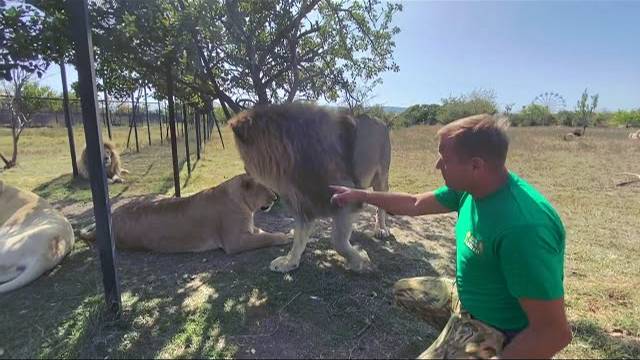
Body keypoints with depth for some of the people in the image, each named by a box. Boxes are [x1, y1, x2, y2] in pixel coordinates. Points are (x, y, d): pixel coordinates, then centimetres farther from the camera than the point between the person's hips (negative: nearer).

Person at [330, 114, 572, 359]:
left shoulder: (522, 227, -37)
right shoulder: (470, 187, -11)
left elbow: (555, 332, -30)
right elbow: (415, 204, 4)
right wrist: (360, 195, 8)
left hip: (498, 332, -8)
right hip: (466, 297, 8)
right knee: (403, 290, 21)